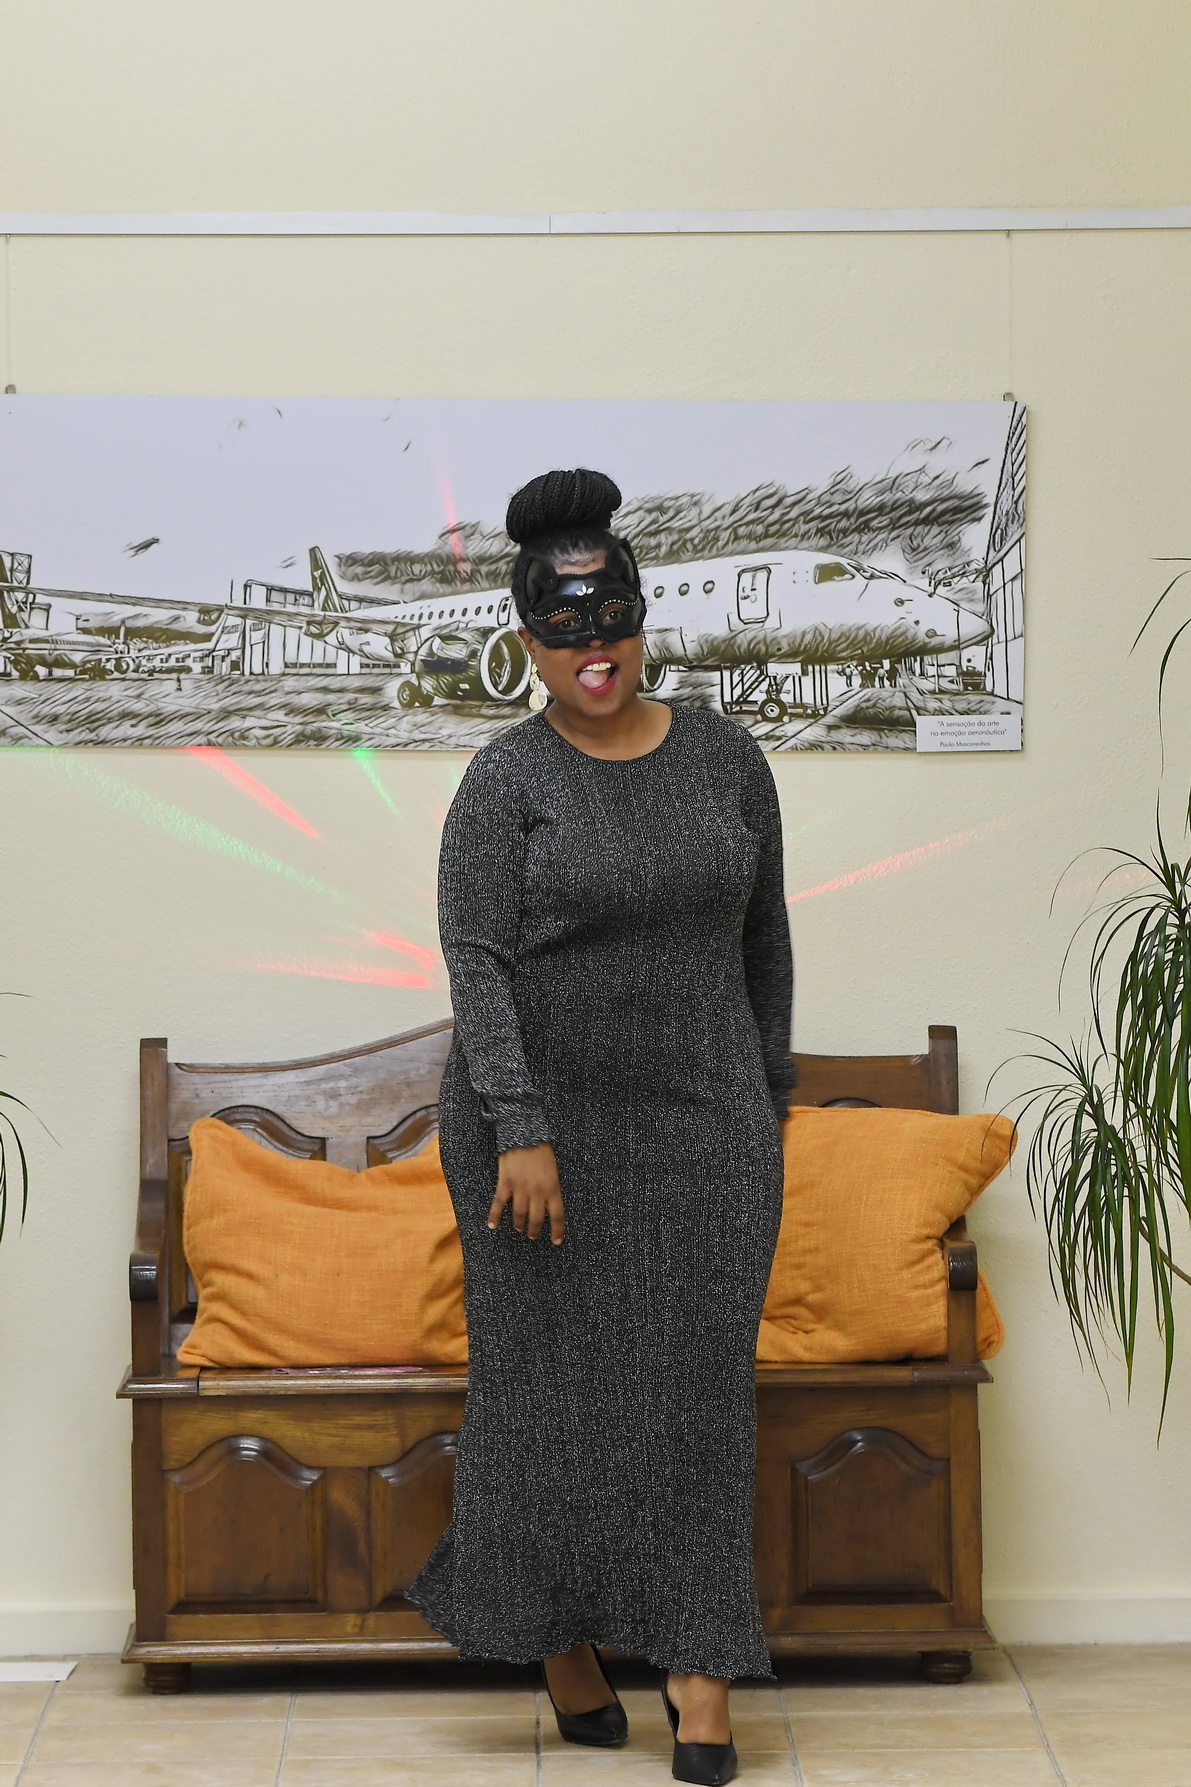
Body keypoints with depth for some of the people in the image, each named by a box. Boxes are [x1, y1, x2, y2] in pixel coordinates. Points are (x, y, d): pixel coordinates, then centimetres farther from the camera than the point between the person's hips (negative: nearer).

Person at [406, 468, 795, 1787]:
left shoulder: (724, 756, 3)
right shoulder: (507, 780, -8)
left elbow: (762, 934, 11)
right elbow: (475, 963, -13)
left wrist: (769, 1097, 12)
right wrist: (520, 1133, -21)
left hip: (703, 1122, 3)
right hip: (547, 1113, -2)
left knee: (700, 1387, 2)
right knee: (554, 1378, 6)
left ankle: (701, 1676, 7)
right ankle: (559, 1637, 23)